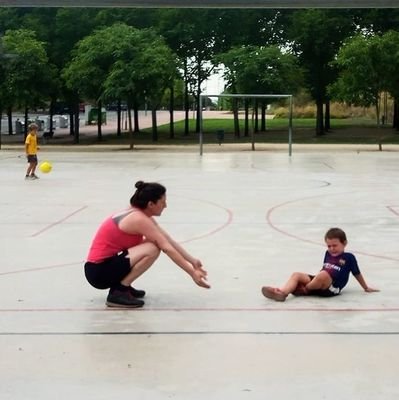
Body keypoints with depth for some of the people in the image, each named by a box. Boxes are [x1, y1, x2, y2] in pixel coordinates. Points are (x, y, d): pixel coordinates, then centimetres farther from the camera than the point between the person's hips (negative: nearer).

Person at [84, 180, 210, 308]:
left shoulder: (139, 216, 9)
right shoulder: (139, 219, -19)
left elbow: (170, 242, 13)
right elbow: (168, 249, -19)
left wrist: (192, 261, 11)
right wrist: (192, 273, -16)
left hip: (106, 265, 9)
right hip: (99, 271, -9)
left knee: (156, 243, 8)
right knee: (152, 249, -21)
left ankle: (122, 286, 10)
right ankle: (118, 292, -14)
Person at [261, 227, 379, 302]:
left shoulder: (349, 257, 4)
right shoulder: (328, 254, 20)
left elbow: (357, 274, 13)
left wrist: (366, 288, 20)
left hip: (332, 288, -6)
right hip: (319, 285, 7)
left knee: (323, 275, -38)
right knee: (296, 275, -12)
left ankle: (304, 289, -14)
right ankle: (282, 292, -39)